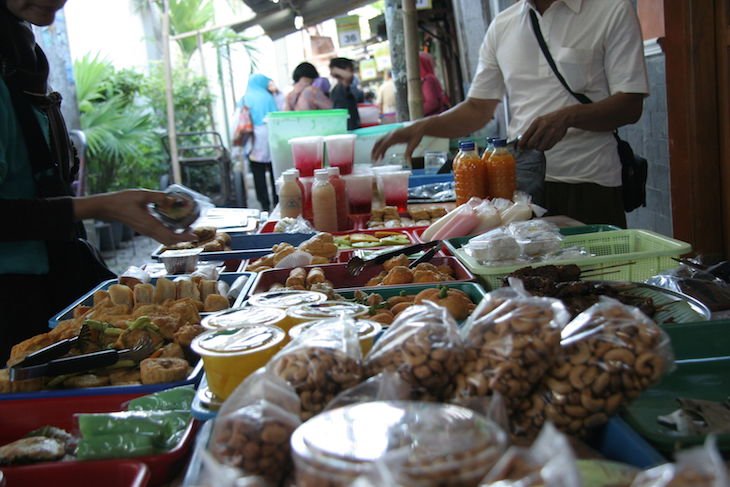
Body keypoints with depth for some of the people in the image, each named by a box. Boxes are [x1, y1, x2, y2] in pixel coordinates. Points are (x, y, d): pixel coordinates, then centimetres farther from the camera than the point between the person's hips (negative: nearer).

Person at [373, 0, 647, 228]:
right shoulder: (501, 27, 13)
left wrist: (567, 117, -23)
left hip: (588, 188, -3)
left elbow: (630, 105, -6)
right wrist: (422, 127, -2)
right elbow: (478, 108, 14)